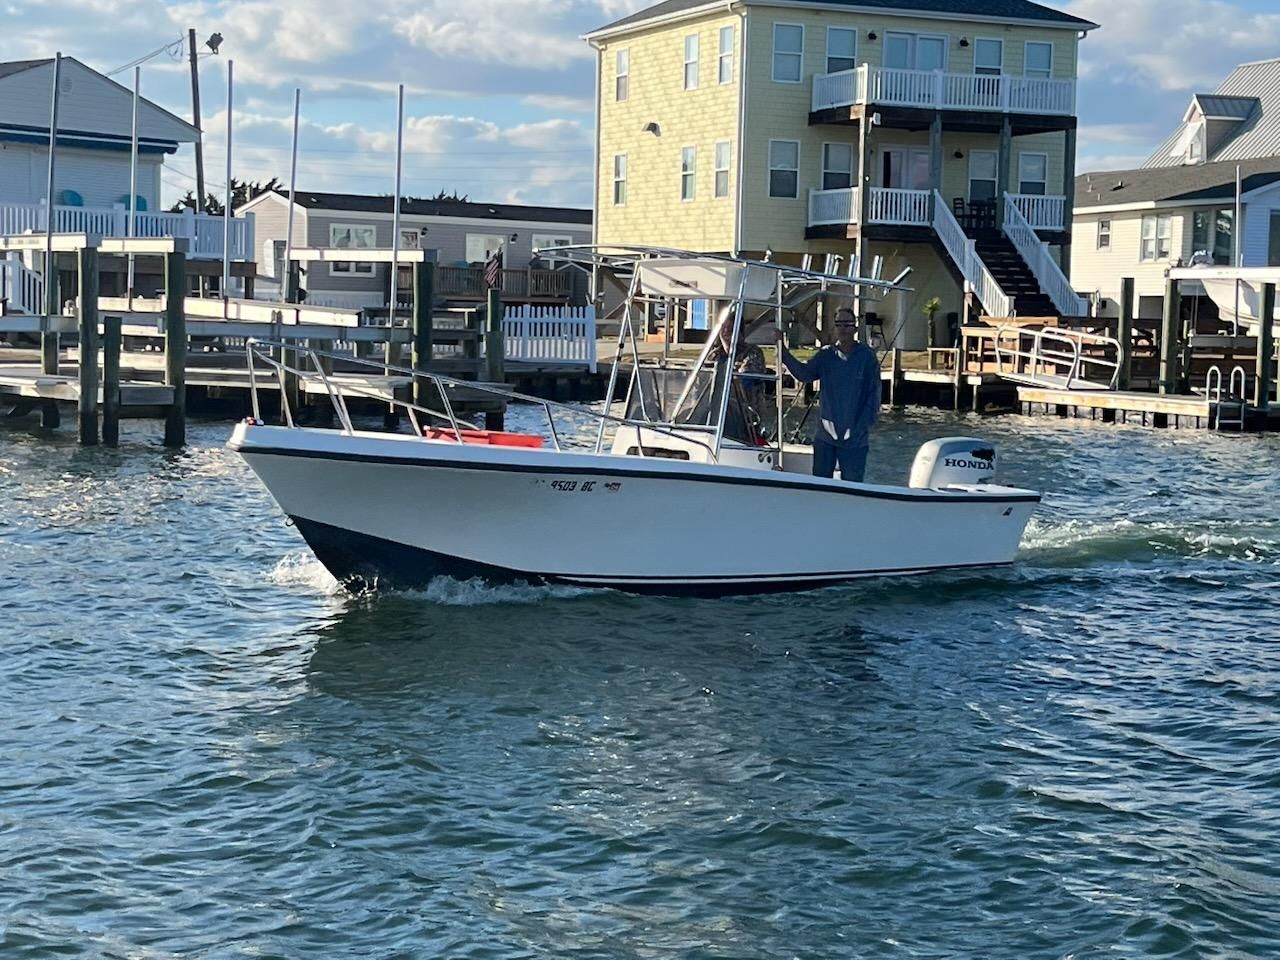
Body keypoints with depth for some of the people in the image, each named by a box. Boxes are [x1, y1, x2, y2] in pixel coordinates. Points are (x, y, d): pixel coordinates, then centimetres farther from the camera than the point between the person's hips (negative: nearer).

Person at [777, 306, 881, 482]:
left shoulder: (867, 357, -4)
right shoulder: (826, 355, 6)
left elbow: (873, 395, -5)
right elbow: (804, 373, -6)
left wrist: (861, 427, -11)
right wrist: (783, 352, -19)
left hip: (854, 440, -3)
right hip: (825, 434, 4)